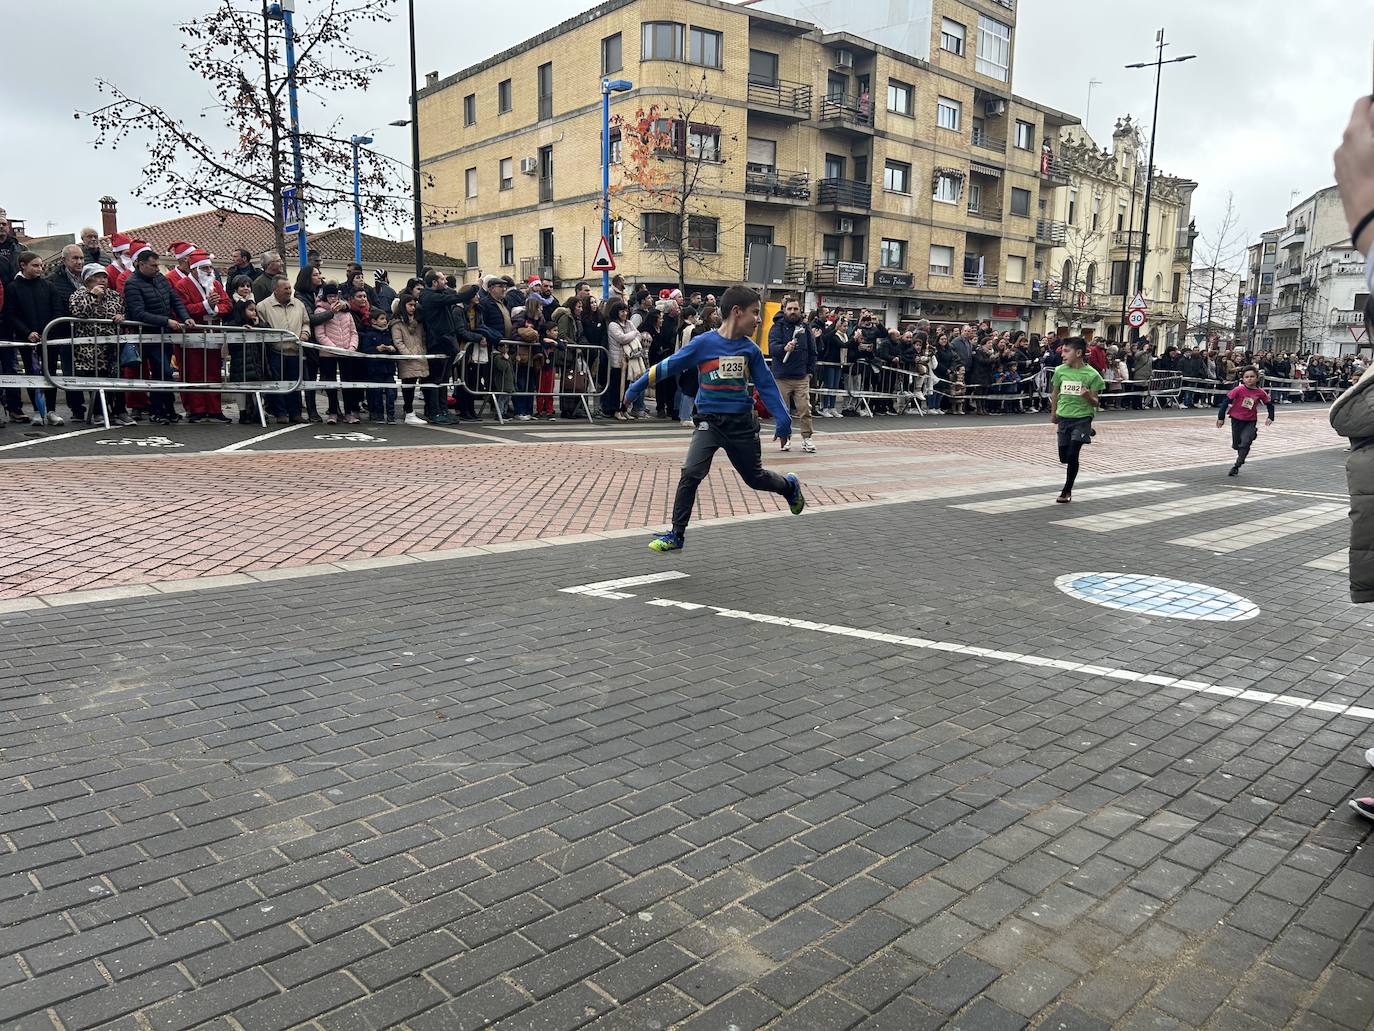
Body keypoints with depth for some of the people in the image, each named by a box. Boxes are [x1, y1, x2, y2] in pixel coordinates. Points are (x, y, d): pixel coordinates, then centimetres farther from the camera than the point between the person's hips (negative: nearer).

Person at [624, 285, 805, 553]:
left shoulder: (750, 349, -1)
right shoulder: (704, 343, -10)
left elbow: (766, 385, 7)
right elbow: (668, 366, -4)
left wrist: (782, 419, 1)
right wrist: (637, 387, 1)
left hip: (743, 423, 2)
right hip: (710, 421, -2)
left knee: (755, 478, 15)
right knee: (690, 474, -18)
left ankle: (790, 486, 49)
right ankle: (677, 535, -5)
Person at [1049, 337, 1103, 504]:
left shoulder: (1091, 374, -12)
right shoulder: (1060, 370, -2)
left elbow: (1095, 403, -7)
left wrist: (1088, 396, -28)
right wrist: (1053, 413, 24)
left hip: (1082, 419, -4)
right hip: (1063, 418, 4)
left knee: (1072, 455, -12)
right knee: (1064, 457, 6)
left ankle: (1067, 491, 2)